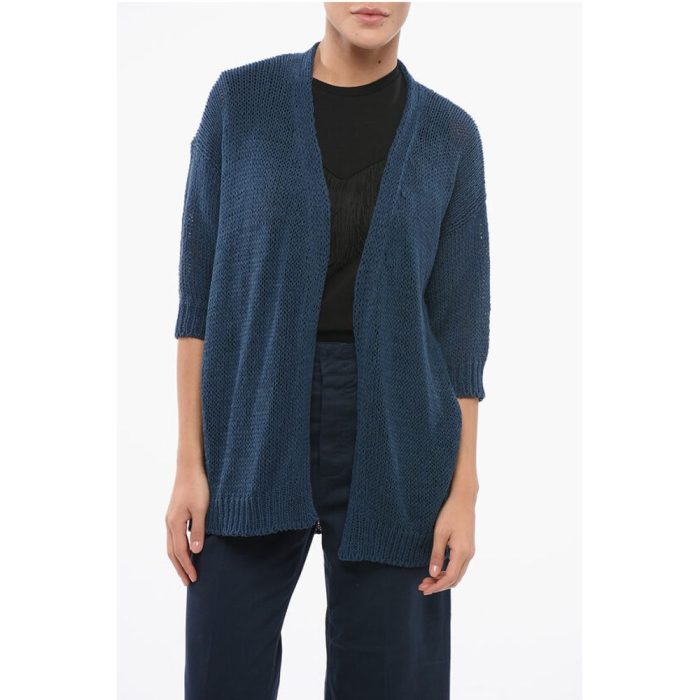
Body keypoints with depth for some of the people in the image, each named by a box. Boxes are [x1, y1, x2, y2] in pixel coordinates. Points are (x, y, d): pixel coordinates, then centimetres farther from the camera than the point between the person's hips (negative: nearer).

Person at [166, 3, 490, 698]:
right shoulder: (241, 98, 1)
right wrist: (189, 461, -4)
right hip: (253, 430, 0)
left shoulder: (449, 134, 3)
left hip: (392, 437, 1)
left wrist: (464, 490, -2)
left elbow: (459, 321, 3)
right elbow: (200, 285, 0)